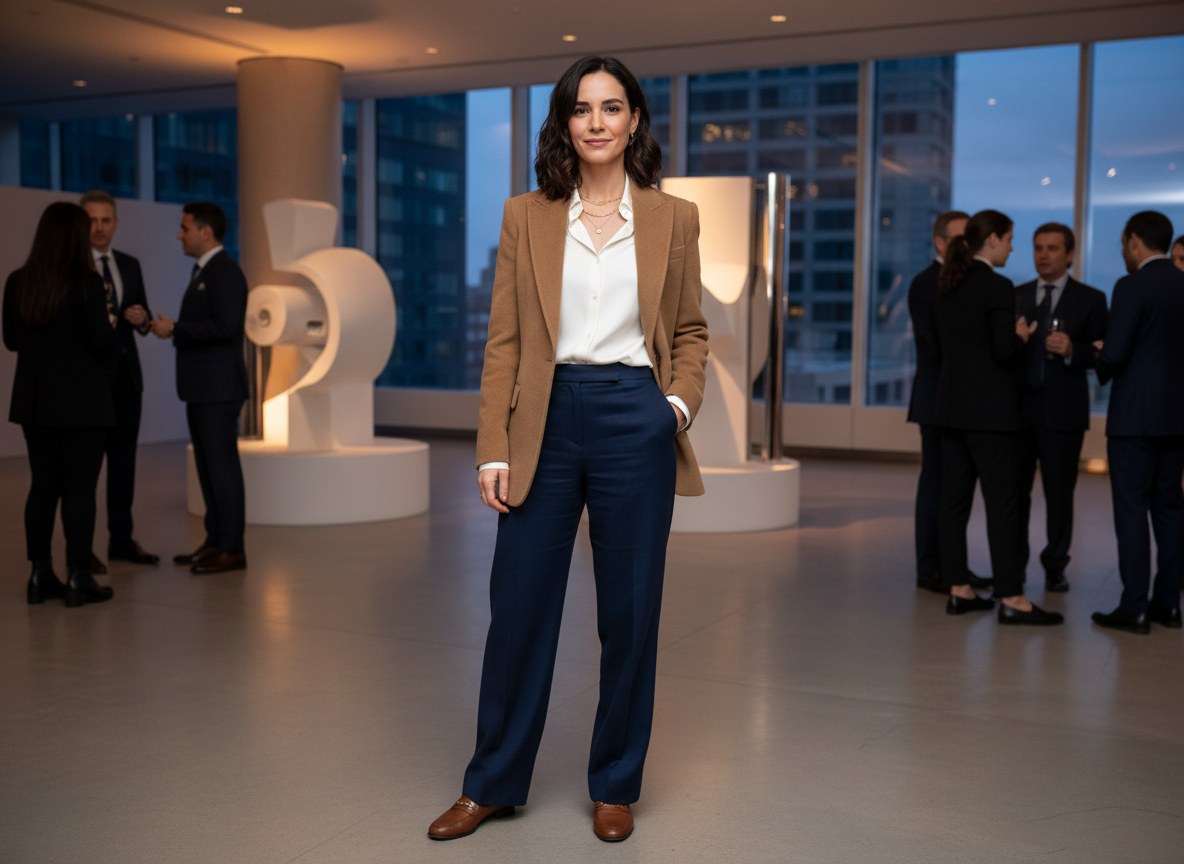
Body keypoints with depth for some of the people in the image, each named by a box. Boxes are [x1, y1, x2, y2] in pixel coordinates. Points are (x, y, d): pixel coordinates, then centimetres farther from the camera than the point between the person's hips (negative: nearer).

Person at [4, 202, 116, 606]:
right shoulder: (86, 282, -14)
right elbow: (101, 342, -15)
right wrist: (109, 323, 5)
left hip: (35, 399, 5)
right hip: (81, 400, -5)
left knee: (43, 485, 11)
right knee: (79, 488, 0)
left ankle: (40, 574, 15)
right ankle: (79, 578, 3)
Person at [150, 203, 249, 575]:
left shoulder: (225, 271, -13)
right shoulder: (203, 271, 18)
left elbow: (226, 326, -23)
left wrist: (175, 329, -16)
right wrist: (175, 330, 9)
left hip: (219, 388, -10)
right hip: (201, 387, 10)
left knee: (222, 464, -6)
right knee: (207, 465, 12)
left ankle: (232, 548, -1)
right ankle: (215, 540, 19)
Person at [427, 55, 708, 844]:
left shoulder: (673, 218, 6)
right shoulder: (527, 217, 6)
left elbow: (691, 330, 11)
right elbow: (504, 340, 3)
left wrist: (682, 400, -8)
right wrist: (493, 448, -3)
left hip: (635, 423, 0)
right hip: (546, 422, 1)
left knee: (630, 612, 7)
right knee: (519, 606, 6)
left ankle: (616, 788, 24)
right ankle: (493, 784, 23)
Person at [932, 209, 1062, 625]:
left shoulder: (947, 287, 11)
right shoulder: (997, 287, -13)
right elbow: (1006, 352, -18)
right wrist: (1022, 338, 4)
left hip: (952, 405, 8)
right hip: (990, 410, -8)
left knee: (955, 498, 9)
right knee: (1003, 502, -4)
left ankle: (959, 590, 14)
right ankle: (1011, 599, -1)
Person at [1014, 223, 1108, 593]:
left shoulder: (1090, 300, 2)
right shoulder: (1017, 296, 13)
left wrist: (1072, 351, -21)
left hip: (1062, 410, -3)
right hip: (1018, 407, 3)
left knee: (1059, 493, 4)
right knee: (1014, 491, 5)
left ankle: (1055, 568, 16)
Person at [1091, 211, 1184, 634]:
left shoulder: (1132, 287, -13)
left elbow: (1115, 353, -18)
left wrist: (1102, 372, 4)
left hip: (1135, 416, -7)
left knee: (1131, 509, -3)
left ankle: (1134, 608, -1)